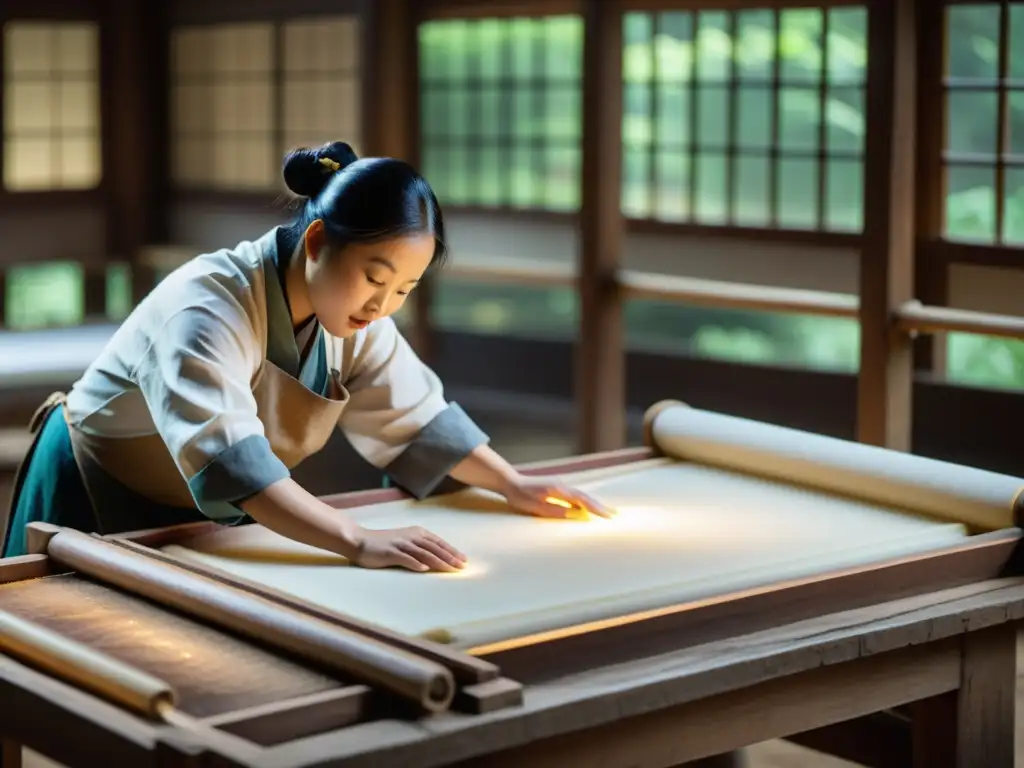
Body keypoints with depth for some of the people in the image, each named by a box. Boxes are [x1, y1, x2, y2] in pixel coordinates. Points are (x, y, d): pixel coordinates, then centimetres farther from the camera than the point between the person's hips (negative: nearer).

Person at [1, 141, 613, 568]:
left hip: (208, 520, 6)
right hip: (97, 503, -6)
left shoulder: (356, 322, -11)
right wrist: (361, 543, -58)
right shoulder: (208, 308, -35)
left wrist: (514, 486, -8)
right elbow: (225, 454, -49)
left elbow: (416, 416, 2)